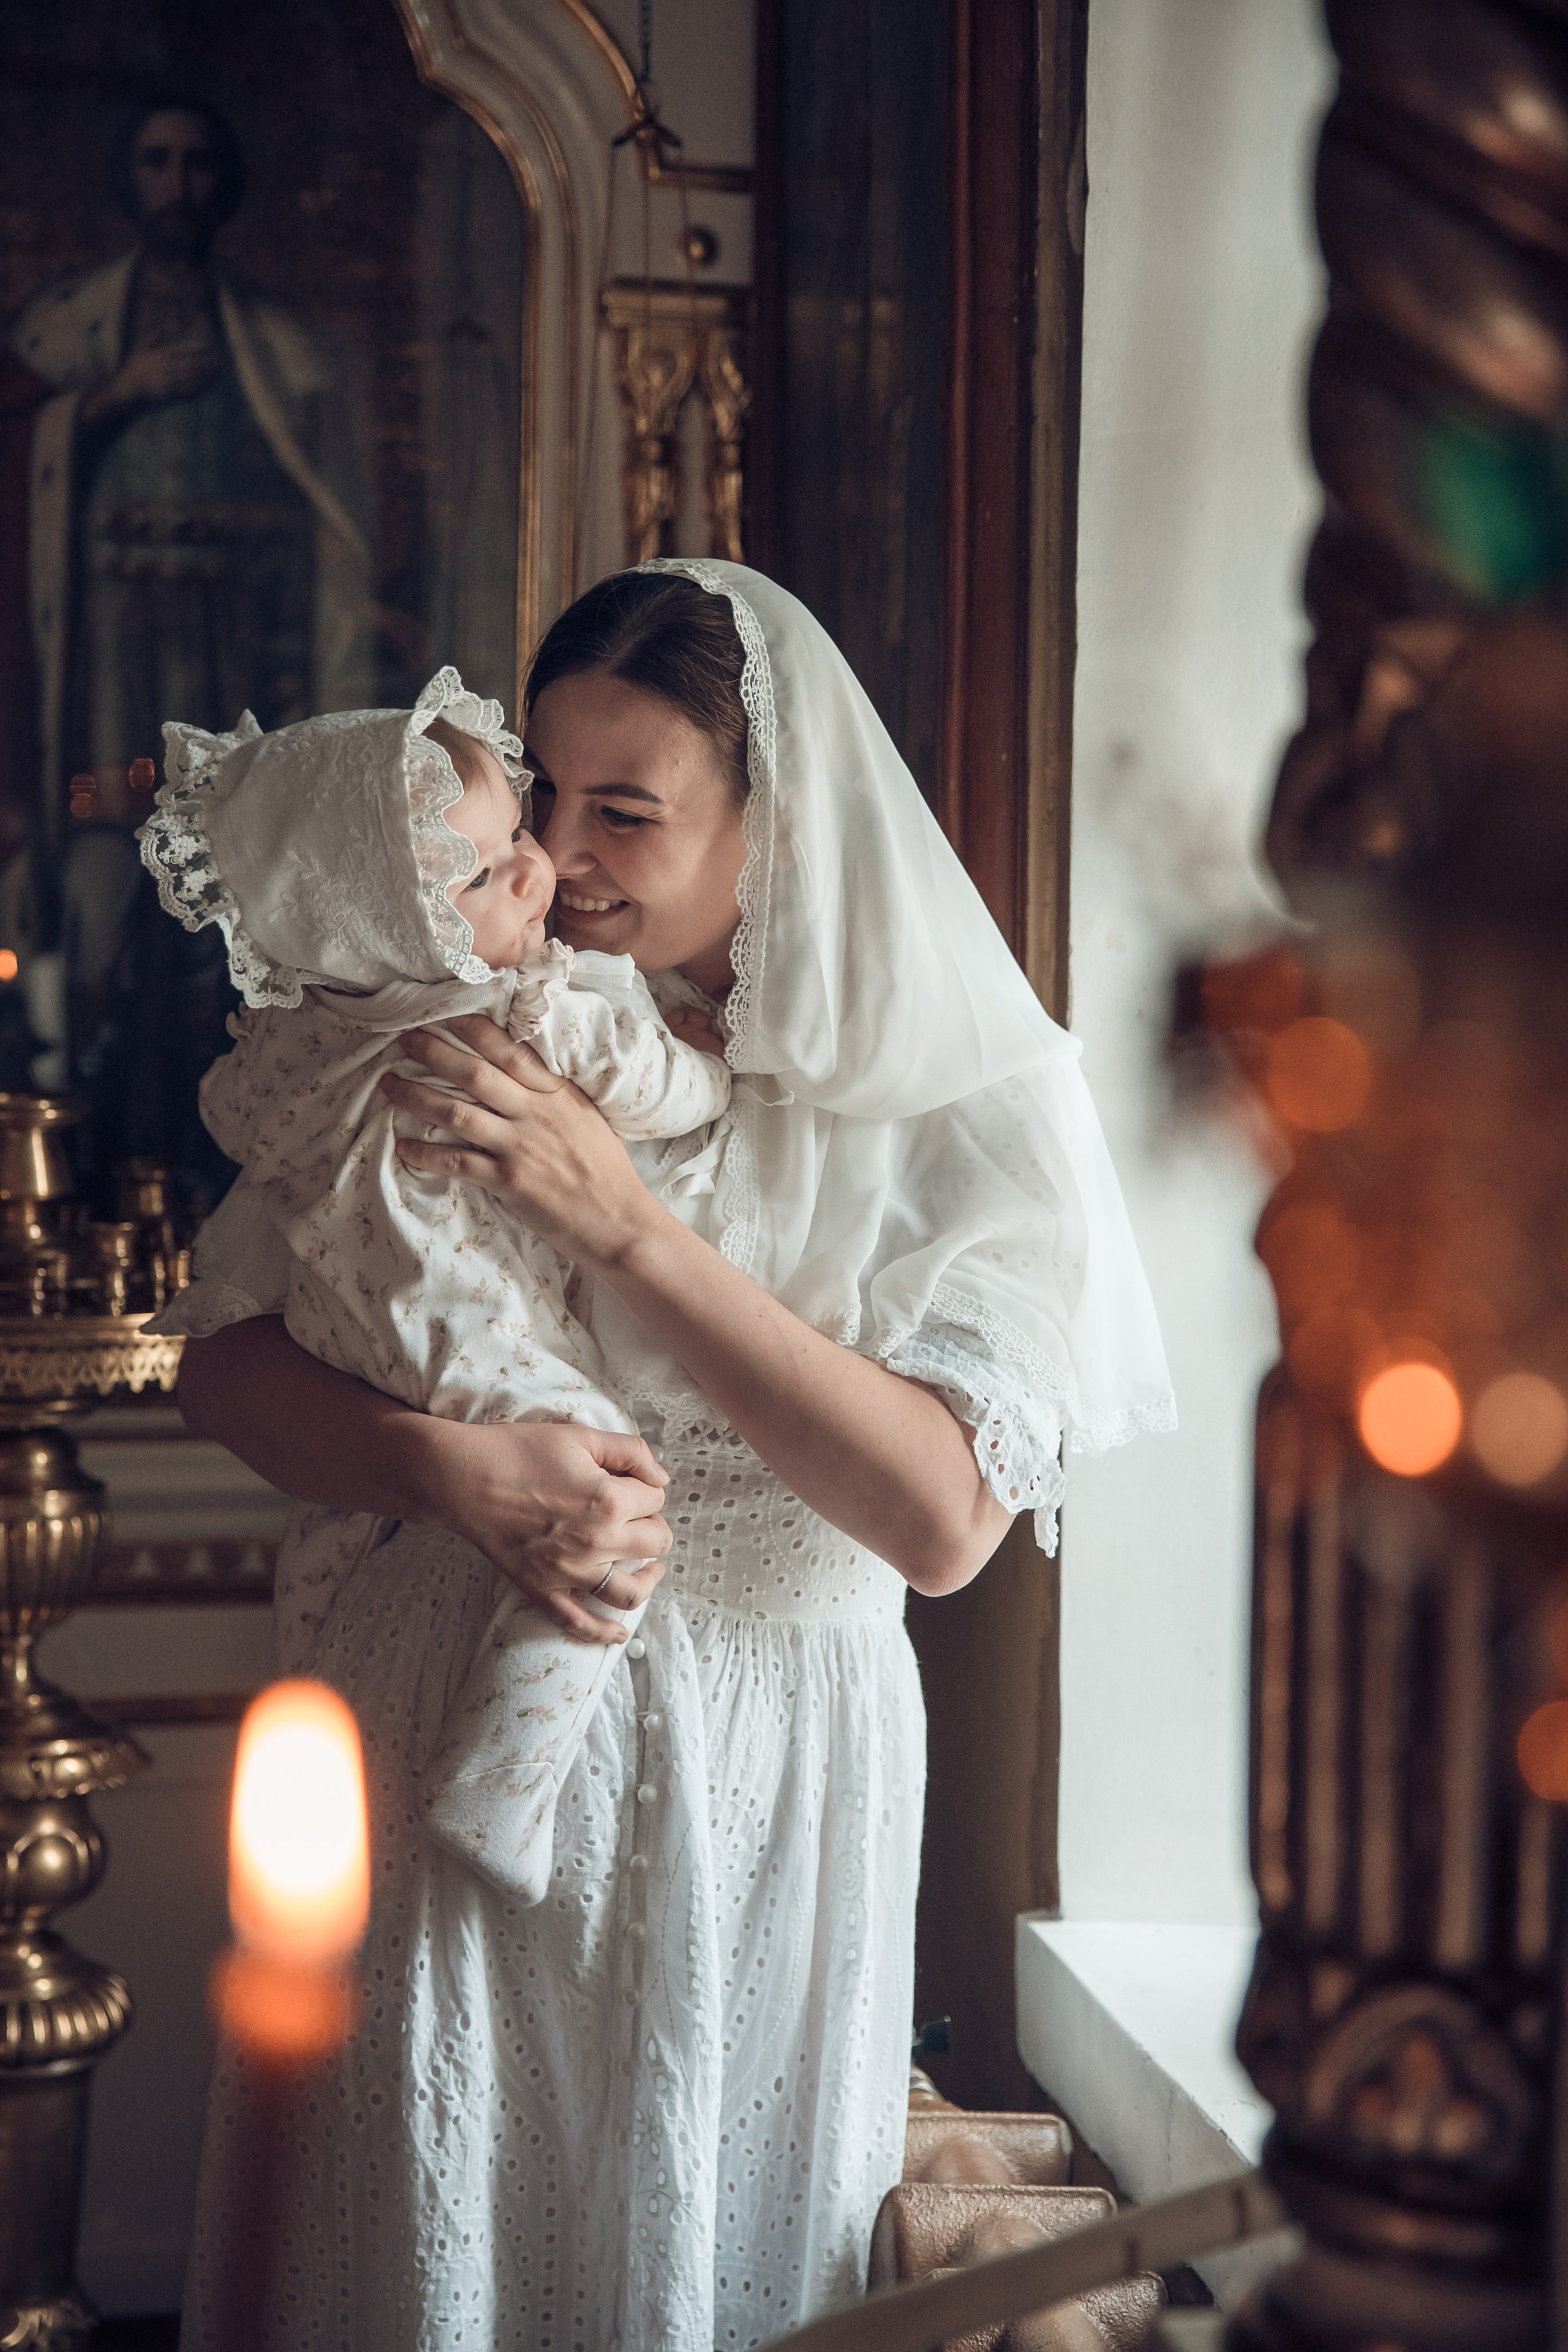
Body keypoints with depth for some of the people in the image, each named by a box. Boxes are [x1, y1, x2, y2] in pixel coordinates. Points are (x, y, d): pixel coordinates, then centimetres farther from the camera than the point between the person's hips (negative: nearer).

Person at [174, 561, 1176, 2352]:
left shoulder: (962, 1099, -7)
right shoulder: (456, 1038, 1)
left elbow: (944, 1520, -17)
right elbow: (226, 1367, 1)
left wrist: (622, 1219, -21)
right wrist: (449, 1467, -20)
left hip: (748, 1787, -1)